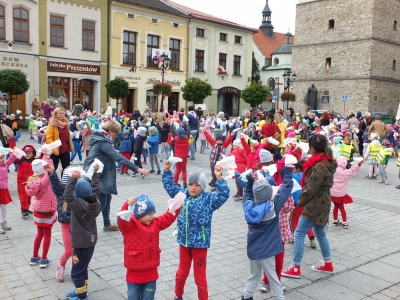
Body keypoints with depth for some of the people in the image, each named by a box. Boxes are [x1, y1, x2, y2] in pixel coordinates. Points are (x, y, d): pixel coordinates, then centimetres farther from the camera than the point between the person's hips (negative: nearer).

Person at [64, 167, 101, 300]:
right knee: (82, 268, 25)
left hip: (82, 243, -9)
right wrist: (95, 173, 19)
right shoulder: (95, 201, -4)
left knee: (77, 272, 6)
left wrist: (72, 179, -30)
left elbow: (67, 196, -31)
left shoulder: (79, 205, -26)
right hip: (90, 240, 9)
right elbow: (96, 189, 12)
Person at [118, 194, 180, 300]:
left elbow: (168, 218, 10)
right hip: (134, 273, -4)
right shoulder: (130, 225, -15)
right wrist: (127, 205, -51)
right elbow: (122, 220, -34)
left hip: (150, 273, 5)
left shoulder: (155, 223, 3)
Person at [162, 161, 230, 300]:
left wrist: (219, 178, -33)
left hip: (200, 243, -4)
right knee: (182, 273, 24)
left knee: (200, 277, 9)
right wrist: (167, 171, 5)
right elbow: (170, 186, 13)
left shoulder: (208, 199, -12)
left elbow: (223, 195, -23)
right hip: (184, 242, 4)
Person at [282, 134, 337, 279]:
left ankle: (295, 268, 2)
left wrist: (300, 202, -7)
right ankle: (328, 264, 30)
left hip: (315, 204, -10)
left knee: (299, 234, -4)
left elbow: (311, 189, -21)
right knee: (320, 233, 20)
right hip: (321, 203, 10)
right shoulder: (326, 162, 8)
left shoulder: (320, 166, -22)